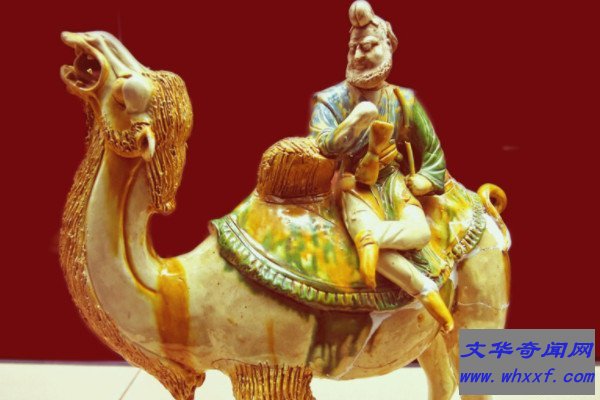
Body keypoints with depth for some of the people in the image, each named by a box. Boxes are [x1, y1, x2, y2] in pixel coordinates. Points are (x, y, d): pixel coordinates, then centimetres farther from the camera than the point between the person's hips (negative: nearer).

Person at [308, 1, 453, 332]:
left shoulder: (402, 100, 2)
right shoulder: (332, 100, -6)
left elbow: (431, 147, 12)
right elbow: (321, 147, -24)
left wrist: (423, 182, 2)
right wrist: (356, 120, -33)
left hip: (392, 182, 3)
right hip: (355, 186, -3)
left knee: (420, 233, -29)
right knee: (378, 250, -33)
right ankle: (427, 292, -25)